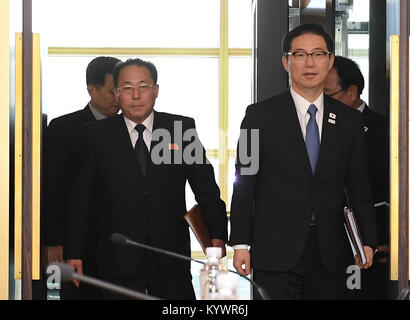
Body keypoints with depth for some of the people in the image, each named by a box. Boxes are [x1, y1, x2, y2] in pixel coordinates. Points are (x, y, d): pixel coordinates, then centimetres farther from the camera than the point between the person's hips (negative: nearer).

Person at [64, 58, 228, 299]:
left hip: (171, 260, 1)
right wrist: (74, 252, 2)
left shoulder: (182, 128, 6)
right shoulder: (97, 135, 4)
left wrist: (217, 236, -1)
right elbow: (81, 198, 6)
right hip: (119, 259, 0)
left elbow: (206, 187, 8)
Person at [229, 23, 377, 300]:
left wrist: (368, 242, 4)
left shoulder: (349, 120, 11)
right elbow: (244, 183, 1)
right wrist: (240, 244, -4)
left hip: (331, 256, 3)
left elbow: (359, 187, 12)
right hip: (276, 254, -3)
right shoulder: (261, 115, 3)